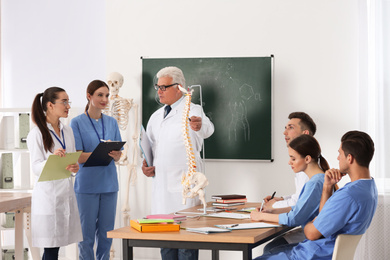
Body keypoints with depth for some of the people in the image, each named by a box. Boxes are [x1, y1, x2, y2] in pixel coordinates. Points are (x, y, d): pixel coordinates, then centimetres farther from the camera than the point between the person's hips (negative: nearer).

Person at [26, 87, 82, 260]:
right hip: (48, 192, -6)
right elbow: (36, 168, -10)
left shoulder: (67, 131, 14)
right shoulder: (37, 133, -6)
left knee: (55, 245, 6)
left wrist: (75, 167, -8)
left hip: (66, 192, 6)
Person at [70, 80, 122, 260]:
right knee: (87, 234, -2)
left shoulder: (112, 122, 11)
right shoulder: (77, 123, -2)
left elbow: (118, 156, 9)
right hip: (87, 184, -4)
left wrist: (115, 154, -16)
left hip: (109, 183, 4)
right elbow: (77, 157, -10)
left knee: (106, 233, 7)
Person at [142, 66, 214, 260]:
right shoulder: (156, 116, 16)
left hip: (184, 184, -7)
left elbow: (207, 129, -28)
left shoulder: (192, 111, -6)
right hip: (161, 183, 7)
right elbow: (149, 146, 25)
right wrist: (146, 166, 5)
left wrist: (199, 125, -53)